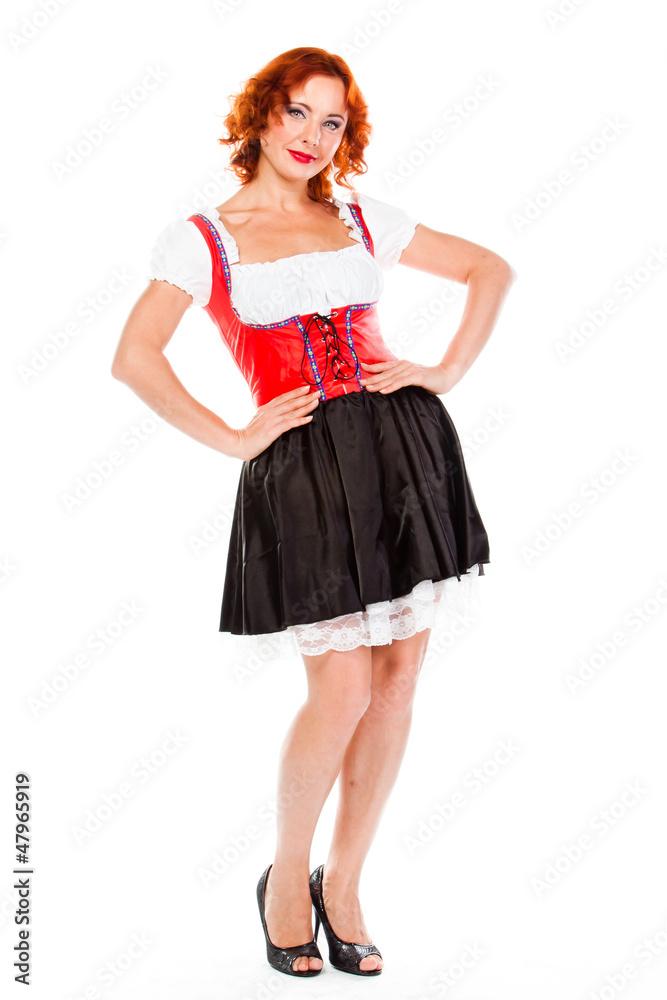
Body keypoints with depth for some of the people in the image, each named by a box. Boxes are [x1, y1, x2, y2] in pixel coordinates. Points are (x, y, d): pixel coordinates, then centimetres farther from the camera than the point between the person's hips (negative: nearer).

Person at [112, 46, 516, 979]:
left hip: (405, 448, 4)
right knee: (343, 691, -7)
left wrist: (446, 373, 7)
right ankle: (286, 876, 20)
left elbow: (491, 269, 19)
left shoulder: (365, 221, 14)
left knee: (398, 680, 5)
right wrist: (233, 440, -9)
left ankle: (344, 881, 24)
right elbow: (135, 358, -6)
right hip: (302, 470, -4)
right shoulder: (204, 237, 4)